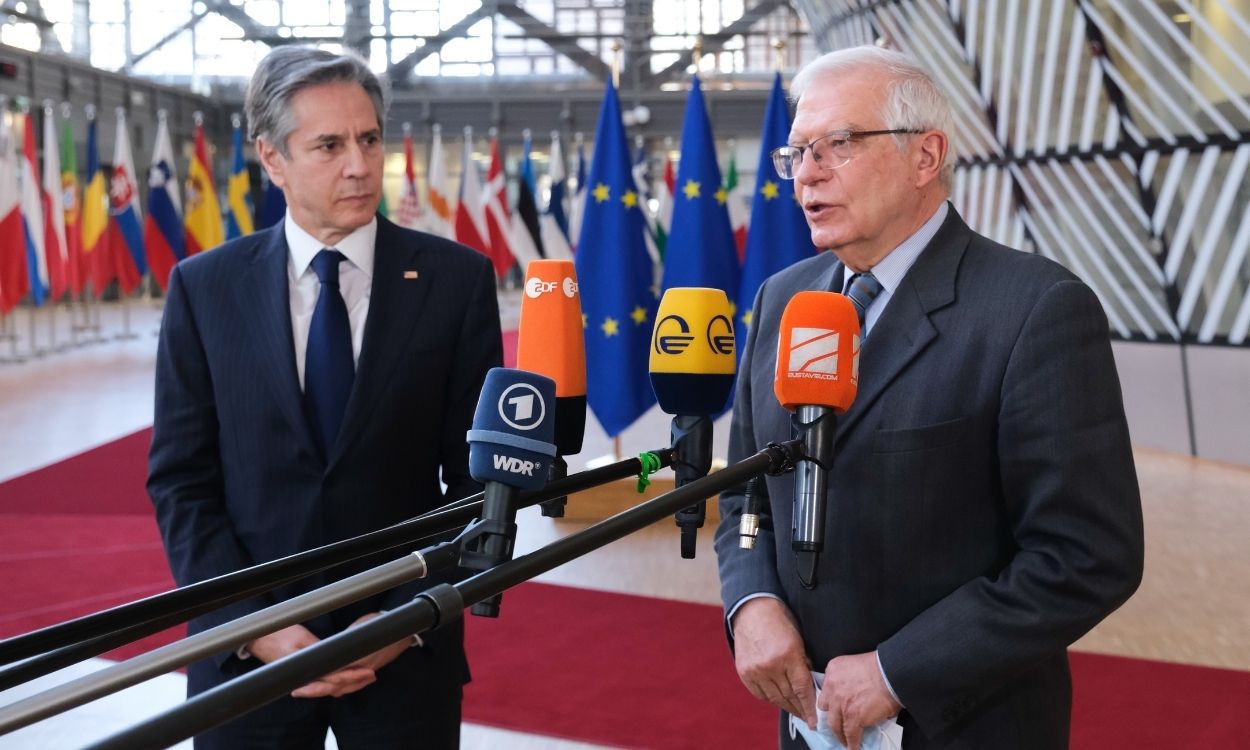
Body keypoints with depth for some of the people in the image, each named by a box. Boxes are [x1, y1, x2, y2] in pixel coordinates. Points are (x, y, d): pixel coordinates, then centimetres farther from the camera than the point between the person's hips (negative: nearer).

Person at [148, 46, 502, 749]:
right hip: (245, 656, 1)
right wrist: (255, 626, -9)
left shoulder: (455, 279, -3)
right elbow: (181, 479, 0)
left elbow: (478, 476, -2)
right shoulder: (204, 287, 0)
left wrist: (407, 621, -10)